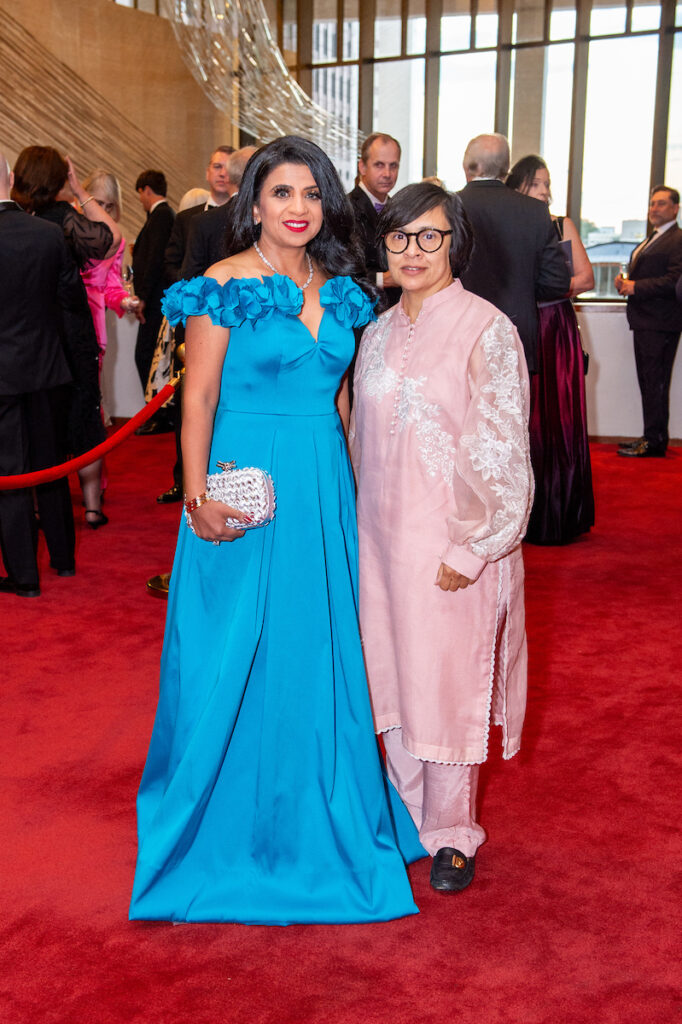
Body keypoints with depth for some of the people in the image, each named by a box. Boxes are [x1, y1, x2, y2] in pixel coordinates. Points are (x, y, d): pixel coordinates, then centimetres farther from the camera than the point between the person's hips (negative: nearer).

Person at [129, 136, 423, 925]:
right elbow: (198, 397, -9)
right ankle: (228, 812, 27)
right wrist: (197, 494, -18)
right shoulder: (224, 287, -8)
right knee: (233, 656, 5)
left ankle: (317, 811, 33)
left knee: (319, 650, 13)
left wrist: (356, 488, 11)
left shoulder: (341, 291, 8)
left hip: (325, 489, 5)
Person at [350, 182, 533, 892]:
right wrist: (361, 530, 13)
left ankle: (452, 835, 24)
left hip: (453, 547, -6)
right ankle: (411, 824, 31)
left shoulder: (485, 331, -10)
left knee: (449, 686, 4)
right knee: (393, 680, 13)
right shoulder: (378, 335, 9)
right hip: (382, 539, 6)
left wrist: (470, 549, -14)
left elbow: (503, 451, -11)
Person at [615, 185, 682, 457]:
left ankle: (655, 442, -3)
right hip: (644, 321, 10)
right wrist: (625, 281, 6)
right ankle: (652, 438, 21)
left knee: (655, 383, -8)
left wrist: (636, 287, -19)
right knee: (647, 382, 13)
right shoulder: (650, 241, 22)